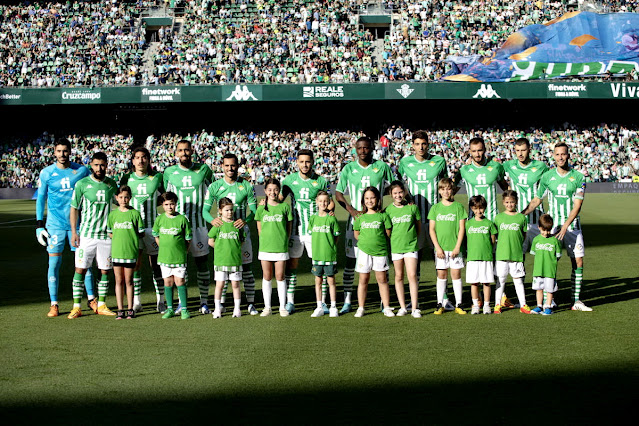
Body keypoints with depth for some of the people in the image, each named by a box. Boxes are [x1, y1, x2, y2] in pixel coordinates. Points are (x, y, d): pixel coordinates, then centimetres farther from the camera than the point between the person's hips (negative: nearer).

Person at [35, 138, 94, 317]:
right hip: (55, 224, 0)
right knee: (54, 262, -1)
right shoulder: (46, 173, 1)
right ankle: (54, 304, 5)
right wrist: (39, 225, 2)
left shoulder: (82, 171, 2)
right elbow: (41, 199, 7)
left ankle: (91, 299, 15)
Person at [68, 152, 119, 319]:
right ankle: (76, 307, 1)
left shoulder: (111, 184, 7)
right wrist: (74, 232, -5)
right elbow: (74, 208, 2)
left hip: (106, 235, 3)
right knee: (80, 269, -5)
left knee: (105, 270, 5)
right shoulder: (82, 184, -2)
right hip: (86, 235, -3)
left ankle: (101, 305, 15)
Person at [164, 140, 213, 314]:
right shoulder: (169, 172, 4)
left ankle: (204, 302, 9)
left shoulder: (203, 169, 2)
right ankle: (182, 301, 12)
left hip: (199, 223, -1)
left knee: (202, 263, 2)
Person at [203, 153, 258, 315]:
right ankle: (221, 303, 9)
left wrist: (245, 220, -22)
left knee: (246, 268, 0)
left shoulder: (246, 186, 2)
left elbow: (254, 210, 0)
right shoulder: (214, 186, 2)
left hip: (241, 230, 0)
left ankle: (251, 303, 6)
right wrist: (212, 220, -24)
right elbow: (205, 210, -1)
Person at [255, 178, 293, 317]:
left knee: (280, 277, 1)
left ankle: (283, 307, 10)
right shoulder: (261, 208, 4)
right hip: (265, 248, 1)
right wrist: (265, 242, 1)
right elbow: (259, 229, 9)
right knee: (266, 277, 6)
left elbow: (289, 228, 6)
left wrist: (283, 241, 0)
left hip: (281, 248, -1)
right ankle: (267, 307, 13)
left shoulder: (285, 207, 1)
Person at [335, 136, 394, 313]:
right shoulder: (348, 169, 3)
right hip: (355, 219, 0)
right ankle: (347, 301, 6)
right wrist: (351, 210, -8)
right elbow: (338, 193, 6)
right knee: (351, 259, 0)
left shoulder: (382, 167, 2)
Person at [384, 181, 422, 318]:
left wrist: (413, 239, 9)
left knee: (412, 275, -7)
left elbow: (419, 226, 11)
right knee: (399, 276, 7)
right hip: (395, 246, 1)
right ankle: (402, 307, 14)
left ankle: (414, 308, -3)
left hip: (411, 246, -1)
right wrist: (392, 241, 2)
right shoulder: (388, 210, 2)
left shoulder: (412, 207, 0)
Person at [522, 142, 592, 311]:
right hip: (552, 224, 0)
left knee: (578, 262, -2)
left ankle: (576, 301, 4)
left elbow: (577, 205, -8)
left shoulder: (578, 177, -3)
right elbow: (536, 200, 11)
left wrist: (565, 226, -17)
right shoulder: (547, 176, 1)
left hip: (572, 225, 0)